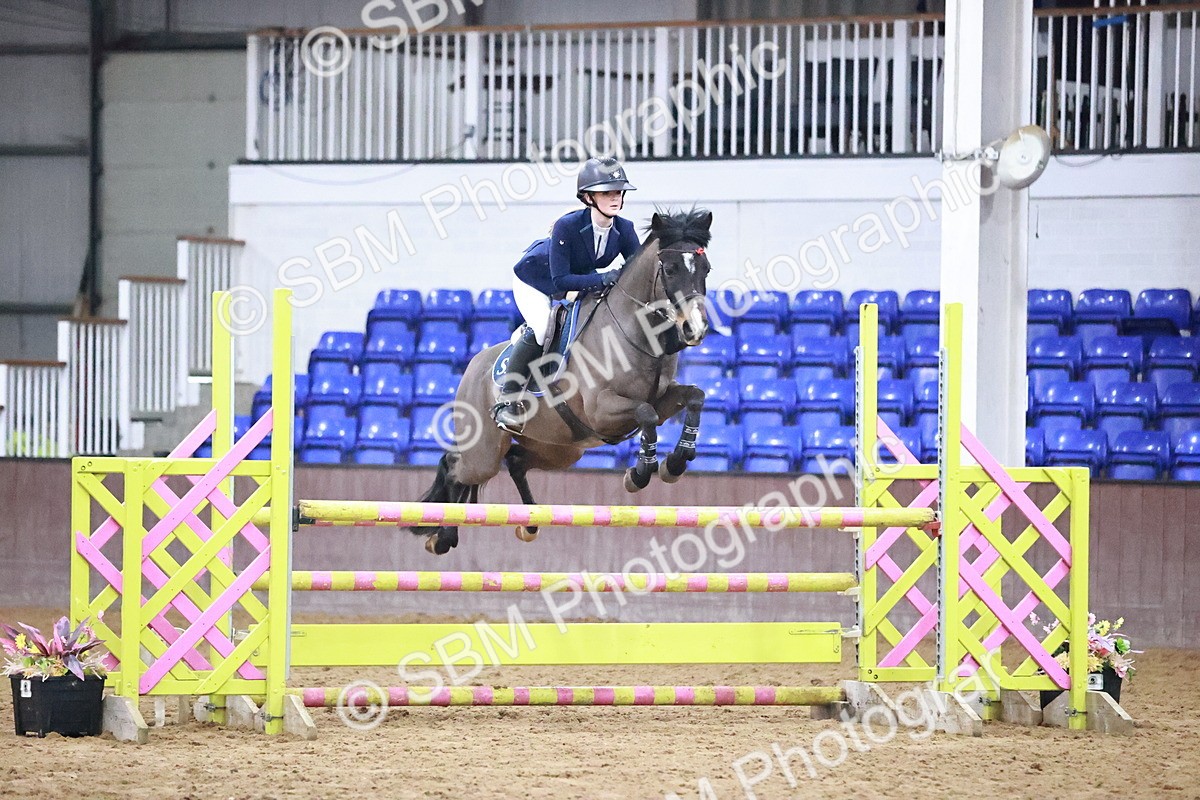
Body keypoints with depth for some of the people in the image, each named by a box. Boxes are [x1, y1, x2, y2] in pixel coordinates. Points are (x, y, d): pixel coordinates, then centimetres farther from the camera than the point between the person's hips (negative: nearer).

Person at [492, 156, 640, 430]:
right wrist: (602, 279, -47)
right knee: (543, 329, -28)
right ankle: (508, 400, -19)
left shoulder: (624, 230, -21)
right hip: (535, 279, -7)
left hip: (575, 285, 7)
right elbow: (560, 279, -38)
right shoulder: (567, 226, -37)